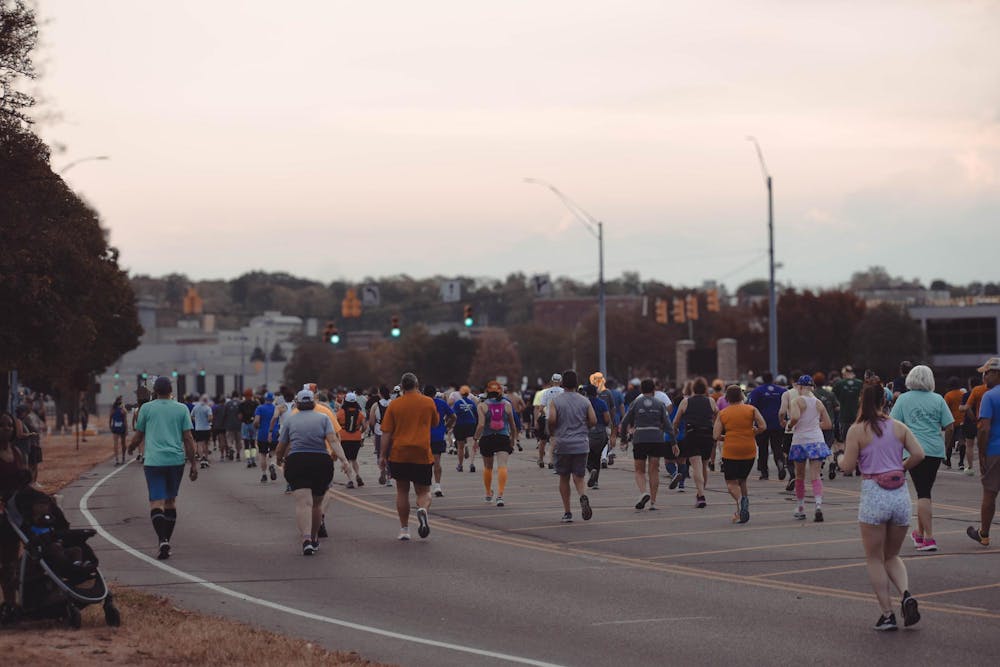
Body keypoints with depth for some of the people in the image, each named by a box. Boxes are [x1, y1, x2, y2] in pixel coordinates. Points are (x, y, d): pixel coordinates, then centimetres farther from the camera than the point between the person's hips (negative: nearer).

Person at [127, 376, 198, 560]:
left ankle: (163, 540, -25)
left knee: (156, 502, -5)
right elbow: (188, 438, 1)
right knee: (171, 501, 16)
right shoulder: (182, 409, 5)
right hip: (176, 461, 2)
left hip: (153, 461, -2)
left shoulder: (146, 408, 3)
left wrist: (130, 448, 31)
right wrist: (193, 464, 5)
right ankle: (166, 541, 21)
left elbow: (138, 436, 10)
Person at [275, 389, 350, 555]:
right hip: (322, 462, 2)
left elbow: (280, 449, 12)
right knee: (317, 503, 18)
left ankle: (306, 539, -31)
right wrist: (343, 460, -12)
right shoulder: (324, 418, 10)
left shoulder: (290, 420, 10)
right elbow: (333, 440, -5)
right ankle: (314, 539, 31)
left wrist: (279, 459, 33)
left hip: (296, 461, -2)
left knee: (303, 503, -12)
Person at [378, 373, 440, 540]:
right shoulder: (428, 403, 1)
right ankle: (422, 509, -26)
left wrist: (383, 455, 3)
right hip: (423, 454, 0)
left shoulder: (394, 405, 0)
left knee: (402, 491, 13)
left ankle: (404, 529, 14)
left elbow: (386, 432, -3)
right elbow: (435, 422, 19)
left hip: (399, 454, 0)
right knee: (423, 491, 8)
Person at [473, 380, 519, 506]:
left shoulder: (482, 406, -5)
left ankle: (488, 494, 31)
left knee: (487, 467, 18)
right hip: (503, 438, 0)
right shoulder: (507, 405, 2)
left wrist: (476, 439, -2)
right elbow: (513, 425, 9)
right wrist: (513, 438, 21)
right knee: (502, 465, -8)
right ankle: (500, 495, -23)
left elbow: (481, 425, -13)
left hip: (487, 439, 0)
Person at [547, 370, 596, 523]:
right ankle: (583, 497, -27)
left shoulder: (555, 400, -2)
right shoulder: (584, 401, 4)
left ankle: (567, 512, 11)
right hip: (581, 445, 1)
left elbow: (551, 420, -13)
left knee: (564, 478, 11)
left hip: (562, 445, -1)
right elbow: (593, 421, 1)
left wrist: (552, 433, 6)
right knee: (578, 477, 5)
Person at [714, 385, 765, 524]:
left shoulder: (722, 414, 1)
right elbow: (763, 426, -9)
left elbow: (716, 436, -4)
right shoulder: (751, 409, 2)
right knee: (742, 480, 18)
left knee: (731, 483, 2)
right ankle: (741, 512, 8)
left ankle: (740, 499, -29)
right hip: (749, 450, 2)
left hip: (730, 451, -2)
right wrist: (752, 434, 9)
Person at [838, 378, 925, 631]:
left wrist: (847, 450, 14)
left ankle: (887, 613, 4)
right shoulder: (899, 427, 6)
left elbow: (848, 466, -6)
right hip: (900, 494, 4)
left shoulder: (857, 431, -4)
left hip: (873, 495, -4)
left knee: (875, 559, 10)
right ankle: (906, 594, -8)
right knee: (892, 556, 19)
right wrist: (901, 468, 13)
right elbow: (918, 454, -4)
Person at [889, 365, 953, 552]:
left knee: (923, 493, -5)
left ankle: (929, 538, -12)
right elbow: (950, 426, 3)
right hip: (935, 452, 2)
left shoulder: (903, 399, 1)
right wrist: (944, 443, 19)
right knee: (925, 491, 16)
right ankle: (920, 533, 27)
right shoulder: (938, 399, 5)